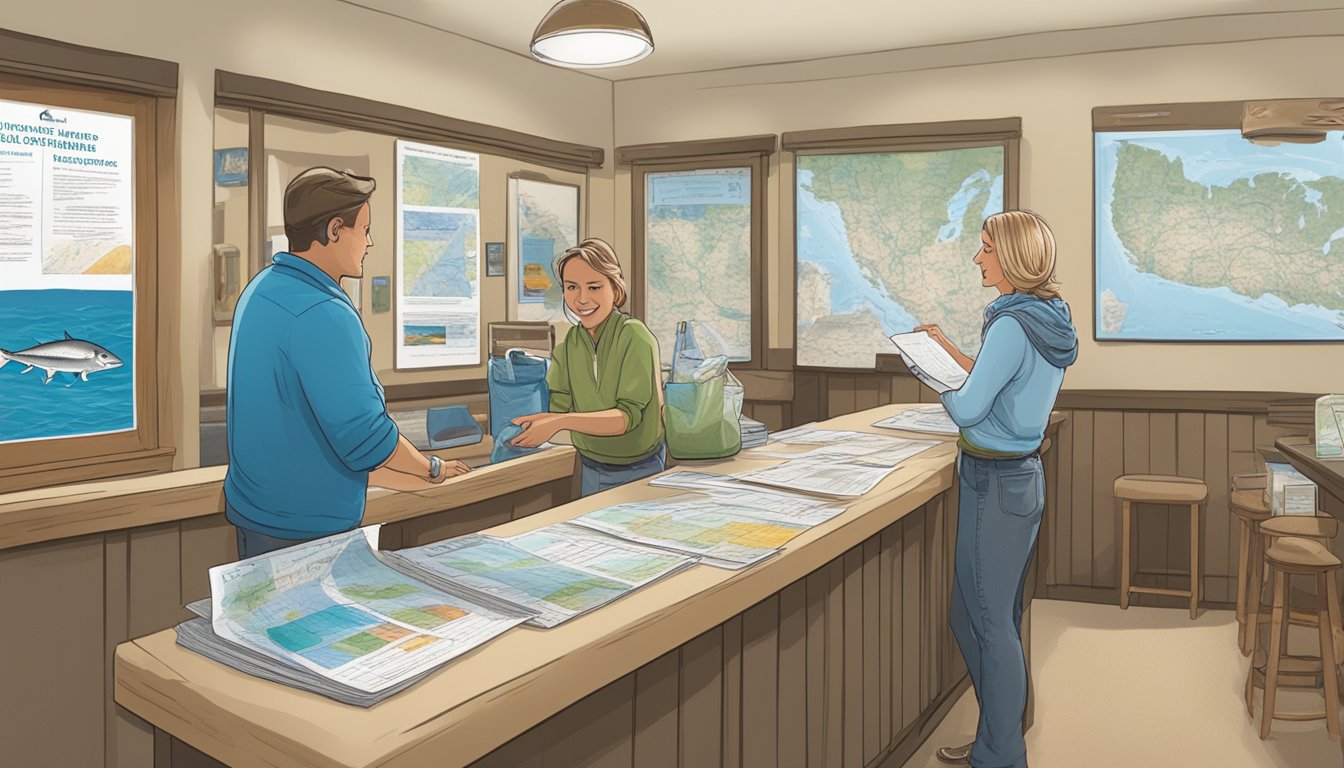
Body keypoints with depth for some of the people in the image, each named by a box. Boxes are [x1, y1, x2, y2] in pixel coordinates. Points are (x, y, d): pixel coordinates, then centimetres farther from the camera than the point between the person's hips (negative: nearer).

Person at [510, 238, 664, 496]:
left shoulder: (634, 337, -19)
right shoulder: (569, 343, -3)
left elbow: (628, 415, -25)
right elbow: (557, 405, -7)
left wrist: (562, 422, -37)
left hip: (639, 473, -4)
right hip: (591, 471, 5)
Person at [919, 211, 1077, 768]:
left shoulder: (1012, 325, -20)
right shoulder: (1049, 319, 9)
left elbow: (967, 409, -20)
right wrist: (953, 354, 19)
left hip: (995, 482, -10)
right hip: (1023, 475, 10)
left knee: (989, 623, 1)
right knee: (997, 618, 18)